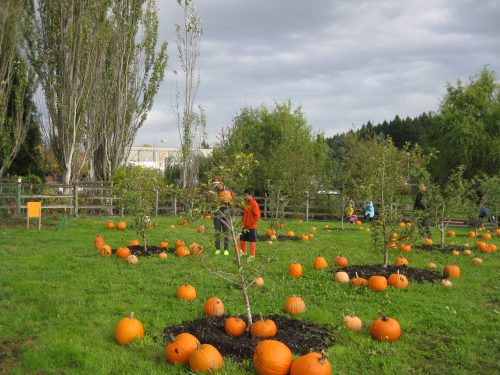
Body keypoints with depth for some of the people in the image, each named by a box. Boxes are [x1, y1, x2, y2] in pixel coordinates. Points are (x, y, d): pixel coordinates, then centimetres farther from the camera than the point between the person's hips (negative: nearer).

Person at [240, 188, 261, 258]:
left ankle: (252, 255, 10)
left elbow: (257, 215, -19)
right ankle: (244, 251, 34)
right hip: (245, 226, 8)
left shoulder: (254, 204, -16)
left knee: (252, 241, 2)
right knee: (242, 239, 14)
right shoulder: (246, 203, 8)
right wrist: (243, 221, 11)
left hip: (252, 227, -8)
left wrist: (252, 222, -14)